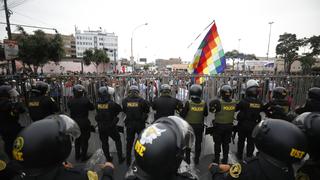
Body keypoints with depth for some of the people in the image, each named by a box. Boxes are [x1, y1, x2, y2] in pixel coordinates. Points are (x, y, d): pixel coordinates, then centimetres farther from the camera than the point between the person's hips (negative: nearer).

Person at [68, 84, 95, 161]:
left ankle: (77, 155, 35)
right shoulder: (85, 100, -21)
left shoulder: (70, 101, -10)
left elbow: (69, 107, 10)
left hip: (74, 122, 5)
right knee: (84, 140, 11)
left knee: (77, 139, 22)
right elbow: (92, 107, -9)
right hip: (84, 122, -4)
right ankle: (83, 156, 21)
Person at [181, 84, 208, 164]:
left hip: (189, 125, -2)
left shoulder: (188, 103, -20)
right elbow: (206, 114, 3)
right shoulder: (203, 103, -11)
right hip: (199, 126, 2)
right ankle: (197, 159, 32)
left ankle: (188, 159, 27)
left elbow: (182, 115, -15)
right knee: (198, 143, 19)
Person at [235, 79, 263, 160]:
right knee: (251, 142, 16)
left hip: (243, 124, -2)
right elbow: (260, 110, 7)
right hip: (253, 125, 3)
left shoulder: (244, 101, -22)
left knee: (241, 140, 15)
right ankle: (249, 156, 28)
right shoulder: (259, 102, -9)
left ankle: (240, 155, 29)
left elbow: (235, 108, -12)